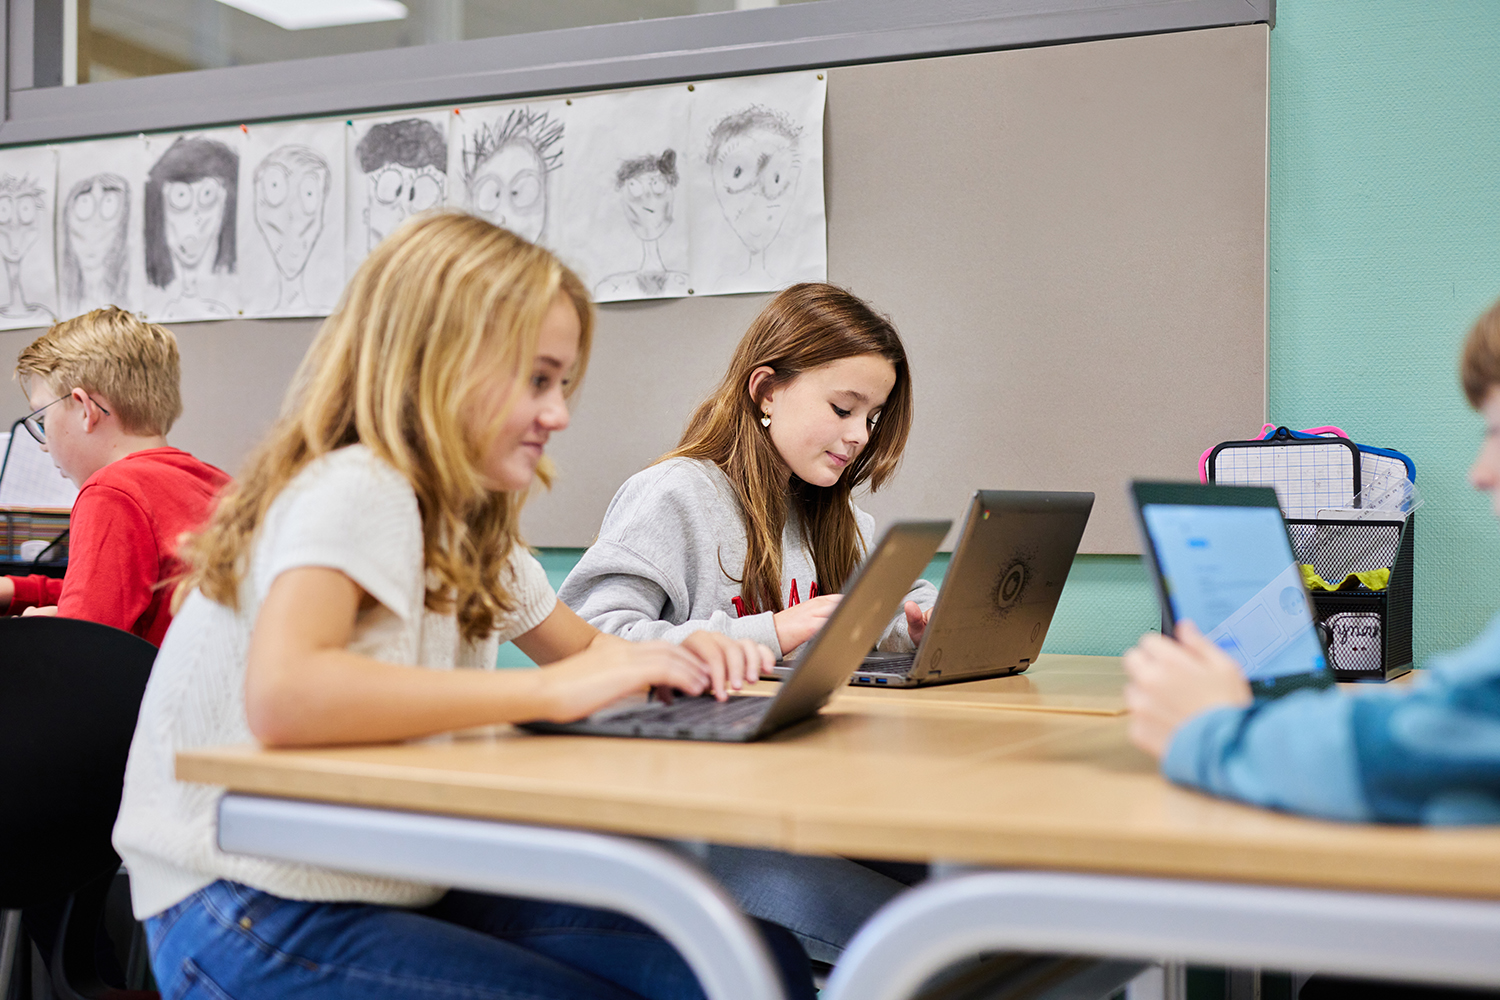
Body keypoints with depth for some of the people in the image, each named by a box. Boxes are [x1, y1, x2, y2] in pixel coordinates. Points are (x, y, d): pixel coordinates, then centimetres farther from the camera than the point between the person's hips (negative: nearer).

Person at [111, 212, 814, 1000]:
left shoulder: (471, 523, 10)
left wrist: (669, 662, -2)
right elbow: (281, 696, -35)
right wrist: (549, 691, -29)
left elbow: (585, 649, 23)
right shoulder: (355, 491, -17)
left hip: (402, 890, 8)